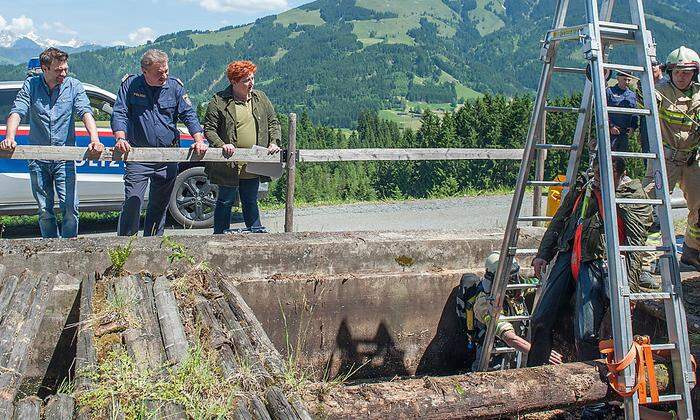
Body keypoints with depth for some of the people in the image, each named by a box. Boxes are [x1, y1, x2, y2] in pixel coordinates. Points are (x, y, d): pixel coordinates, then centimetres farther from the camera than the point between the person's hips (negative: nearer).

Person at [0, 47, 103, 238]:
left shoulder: (74, 86, -1)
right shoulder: (31, 85, 1)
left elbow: (85, 112, -14)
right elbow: (17, 111, -9)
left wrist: (94, 139, -33)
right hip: (38, 158, 1)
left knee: (70, 208, -7)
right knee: (44, 210, 10)